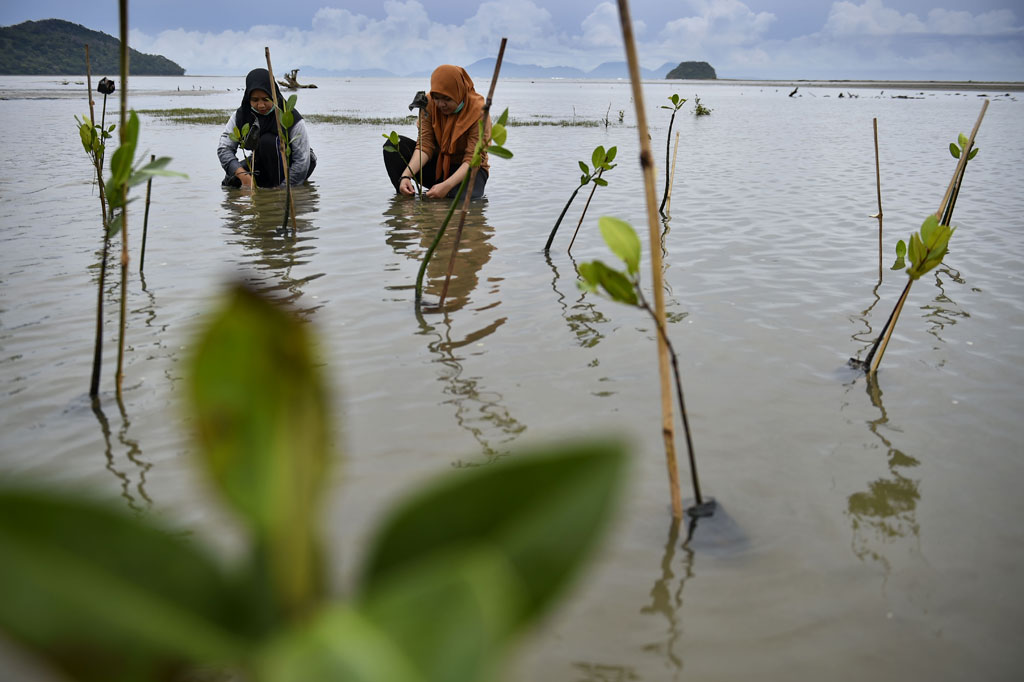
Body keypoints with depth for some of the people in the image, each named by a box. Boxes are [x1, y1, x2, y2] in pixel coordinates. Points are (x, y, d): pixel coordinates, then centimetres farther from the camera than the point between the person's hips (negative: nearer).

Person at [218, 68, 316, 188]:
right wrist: (243, 175, -36)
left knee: (267, 141, -30)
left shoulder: (292, 119, -24)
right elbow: (224, 148, -18)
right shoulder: (240, 116, -11)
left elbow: (302, 162, -25)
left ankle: (275, 184, -22)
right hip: (262, 163, 5)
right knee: (231, 181, -15)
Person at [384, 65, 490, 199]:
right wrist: (406, 175, -32)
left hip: (469, 169, -4)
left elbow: (473, 159, -26)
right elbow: (425, 145, -14)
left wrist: (447, 186, -40)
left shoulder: (478, 112, -22)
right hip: (438, 165, 4)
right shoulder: (429, 103, -9)